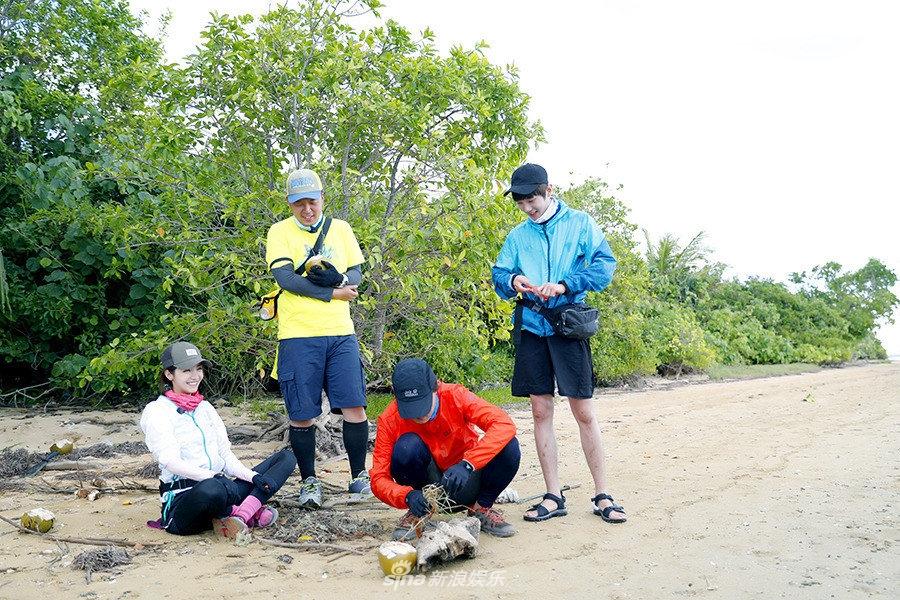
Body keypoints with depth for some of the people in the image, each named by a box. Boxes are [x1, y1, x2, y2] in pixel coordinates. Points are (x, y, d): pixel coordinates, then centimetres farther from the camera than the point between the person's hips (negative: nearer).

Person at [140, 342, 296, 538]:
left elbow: (226, 455, 13)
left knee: (287, 457, -4)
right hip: (182, 499, -7)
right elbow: (171, 461, -15)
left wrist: (253, 476, -6)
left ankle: (241, 515, -25)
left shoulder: (205, 407, 20)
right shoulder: (156, 411, -1)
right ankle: (251, 511, -12)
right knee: (211, 488, -43)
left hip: (221, 488, 7)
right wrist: (214, 476, -30)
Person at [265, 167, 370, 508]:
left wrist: (337, 279, -13)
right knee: (302, 414, 2)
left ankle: (359, 476, 16)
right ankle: (309, 481, 19)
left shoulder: (340, 229, 13)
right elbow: (284, 277, -11)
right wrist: (333, 292, -13)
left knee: (355, 405, 0)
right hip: (298, 335, -2)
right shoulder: (280, 232, 3)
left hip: (340, 332, 3)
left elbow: (356, 272, 10)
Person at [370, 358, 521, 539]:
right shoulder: (389, 420, -18)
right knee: (407, 445, -31)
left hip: (465, 482, 1)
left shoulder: (454, 395, -20)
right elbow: (378, 479, -18)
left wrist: (467, 464, -42)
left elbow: (504, 424, -31)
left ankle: (482, 509, 0)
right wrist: (407, 496, -39)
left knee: (508, 447, -26)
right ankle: (417, 514, -5)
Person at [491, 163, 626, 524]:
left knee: (584, 412, -2)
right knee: (541, 411, 4)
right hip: (531, 328, 4)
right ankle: (553, 497, 13)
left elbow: (605, 266, -6)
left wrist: (564, 285, -18)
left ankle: (602, 496, 10)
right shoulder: (518, 235, 13)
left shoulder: (579, 223, 3)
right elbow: (498, 276, 12)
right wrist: (512, 281, -12)